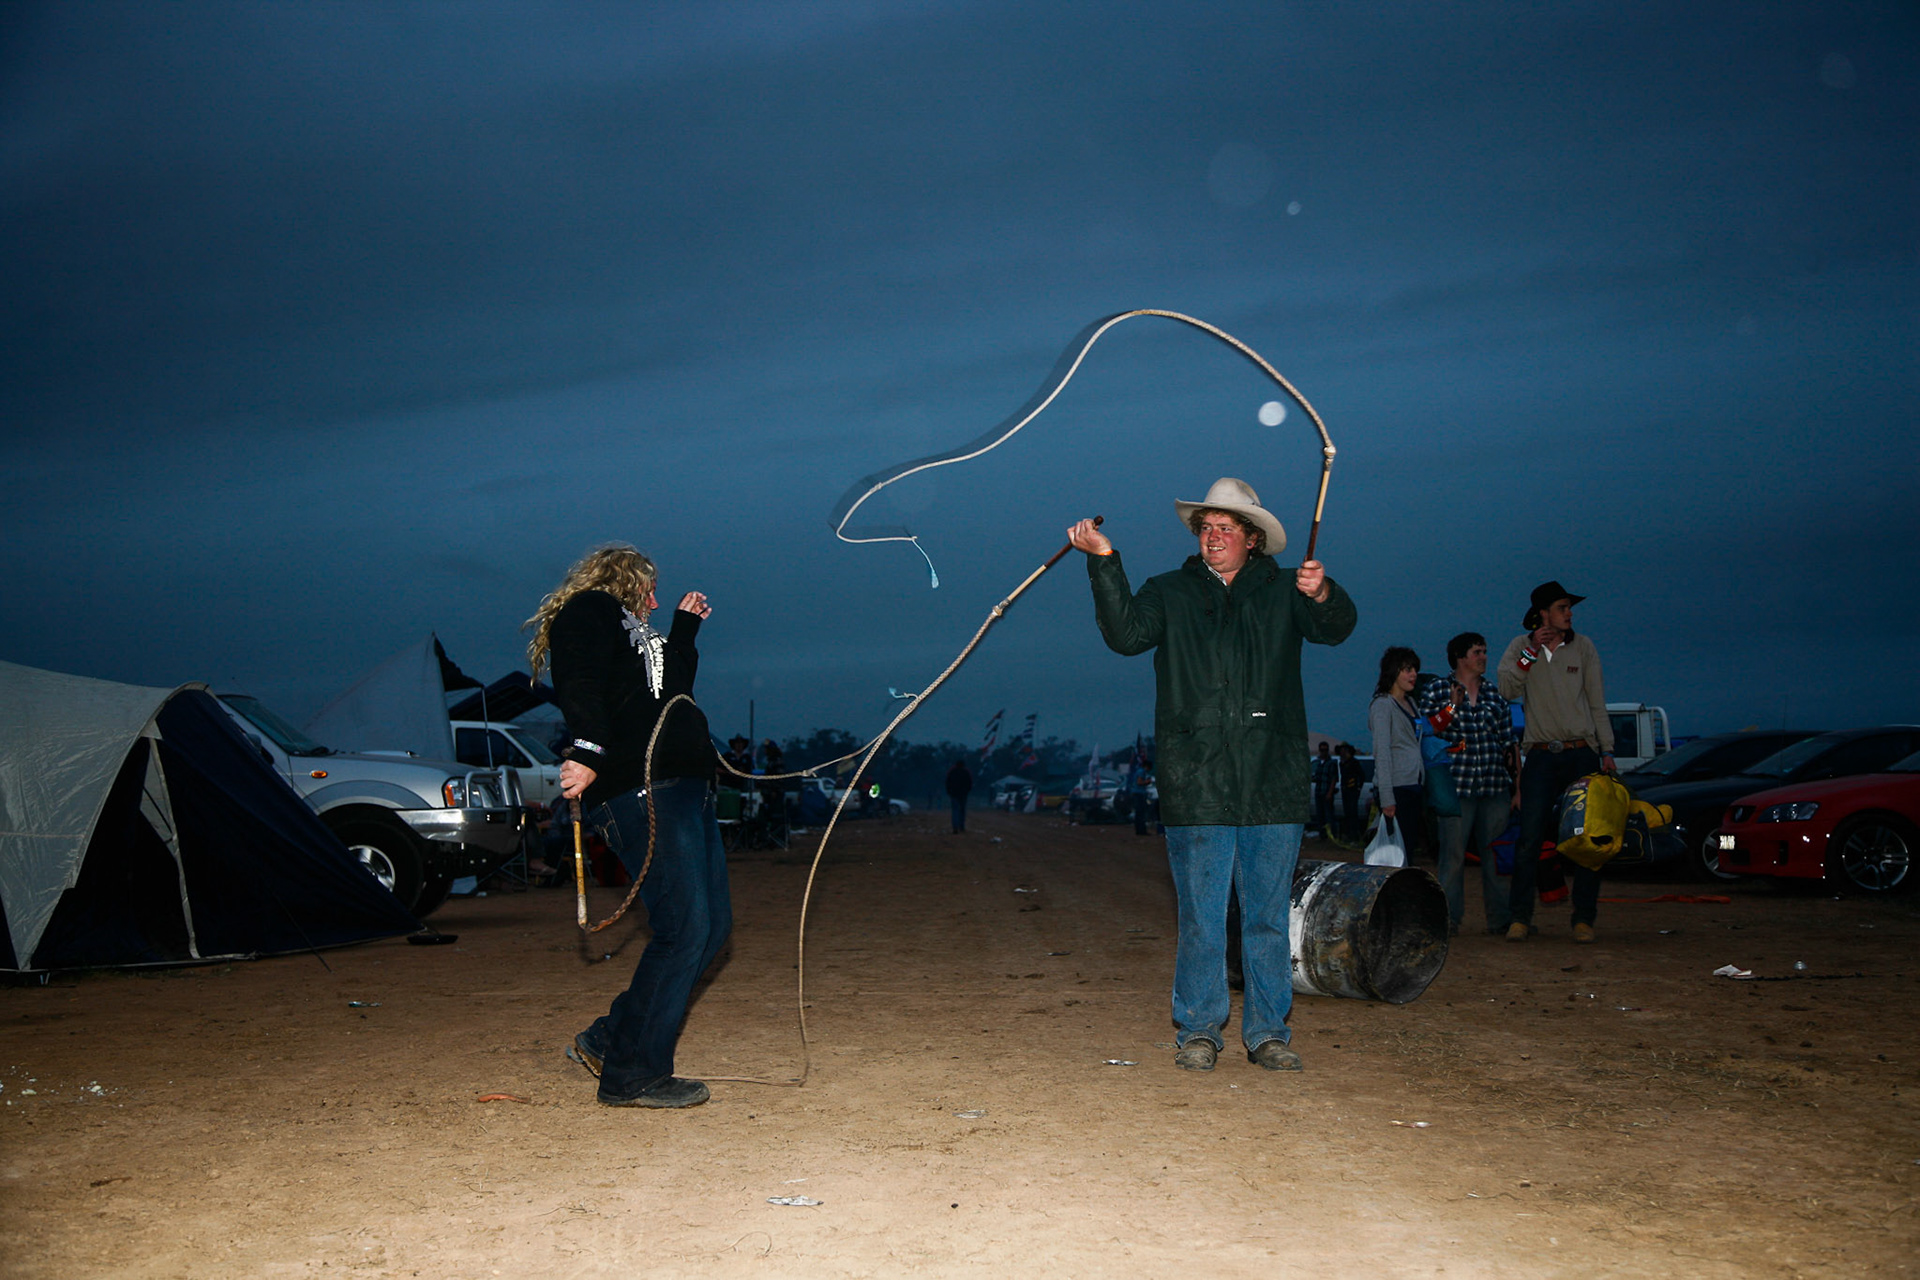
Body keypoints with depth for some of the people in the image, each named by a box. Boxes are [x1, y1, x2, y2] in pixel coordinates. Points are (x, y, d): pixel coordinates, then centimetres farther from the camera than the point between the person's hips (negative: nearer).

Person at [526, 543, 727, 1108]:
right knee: (683, 928, -13)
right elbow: (580, 687, -15)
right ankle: (633, 1075, -4)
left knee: (711, 924, 8)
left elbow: (672, 685, 38)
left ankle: (608, 1041, 16)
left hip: (681, 787, 10)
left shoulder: (629, 626, 31)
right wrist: (589, 754, -29)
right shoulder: (590, 609, 2)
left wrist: (685, 626, 42)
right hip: (640, 792, -10)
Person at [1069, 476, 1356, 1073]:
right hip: (1197, 787, 0)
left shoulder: (1283, 593, 11)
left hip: (1274, 786, 1)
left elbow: (1335, 628, -5)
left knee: (1269, 917, 6)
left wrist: (1323, 595, -28)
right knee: (1200, 918, 2)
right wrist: (1104, 562, -15)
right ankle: (1198, 1031, 14)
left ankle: (1267, 1031, 17)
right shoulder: (1171, 594, 13)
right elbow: (1127, 633, -4)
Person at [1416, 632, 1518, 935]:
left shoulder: (1496, 694, 15)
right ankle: (1448, 918, 3)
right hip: (1456, 785, -3)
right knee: (1453, 853, -5)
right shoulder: (1436, 691, 6)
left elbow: (1509, 744, 15)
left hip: (1495, 786, 3)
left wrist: (1517, 787, 11)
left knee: (1497, 853, 3)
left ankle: (1500, 918, 10)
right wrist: (1452, 707, -12)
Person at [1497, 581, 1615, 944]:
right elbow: (1507, 690, -9)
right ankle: (1520, 917, -1)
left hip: (1582, 753, 1)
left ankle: (1584, 918, 7)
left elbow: (1597, 704, 9)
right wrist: (1532, 650, -13)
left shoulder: (1583, 647, 7)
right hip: (1541, 756, -1)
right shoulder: (1520, 647, 6)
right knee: (1530, 838, -8)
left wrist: (1607, 751, 2)